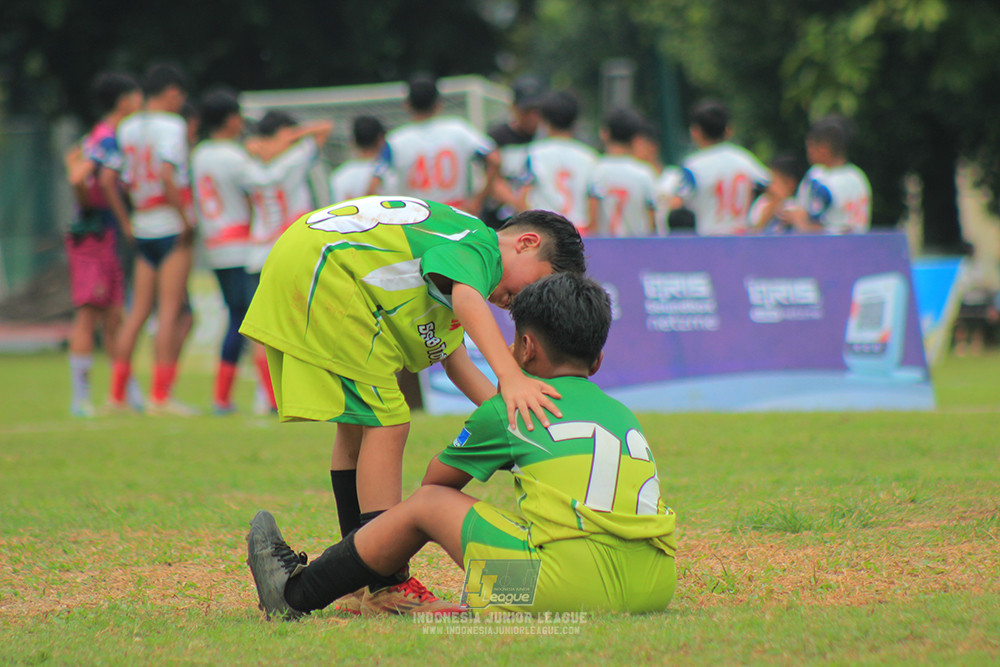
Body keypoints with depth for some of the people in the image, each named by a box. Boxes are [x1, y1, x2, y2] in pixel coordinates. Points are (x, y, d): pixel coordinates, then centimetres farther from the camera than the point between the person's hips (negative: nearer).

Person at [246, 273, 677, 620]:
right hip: (656, 588, 5)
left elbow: (435, 479, 27)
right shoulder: (624, 415, 23)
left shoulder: (505, 411, 11)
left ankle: (295, 594, 29)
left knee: (428, 504, 15)